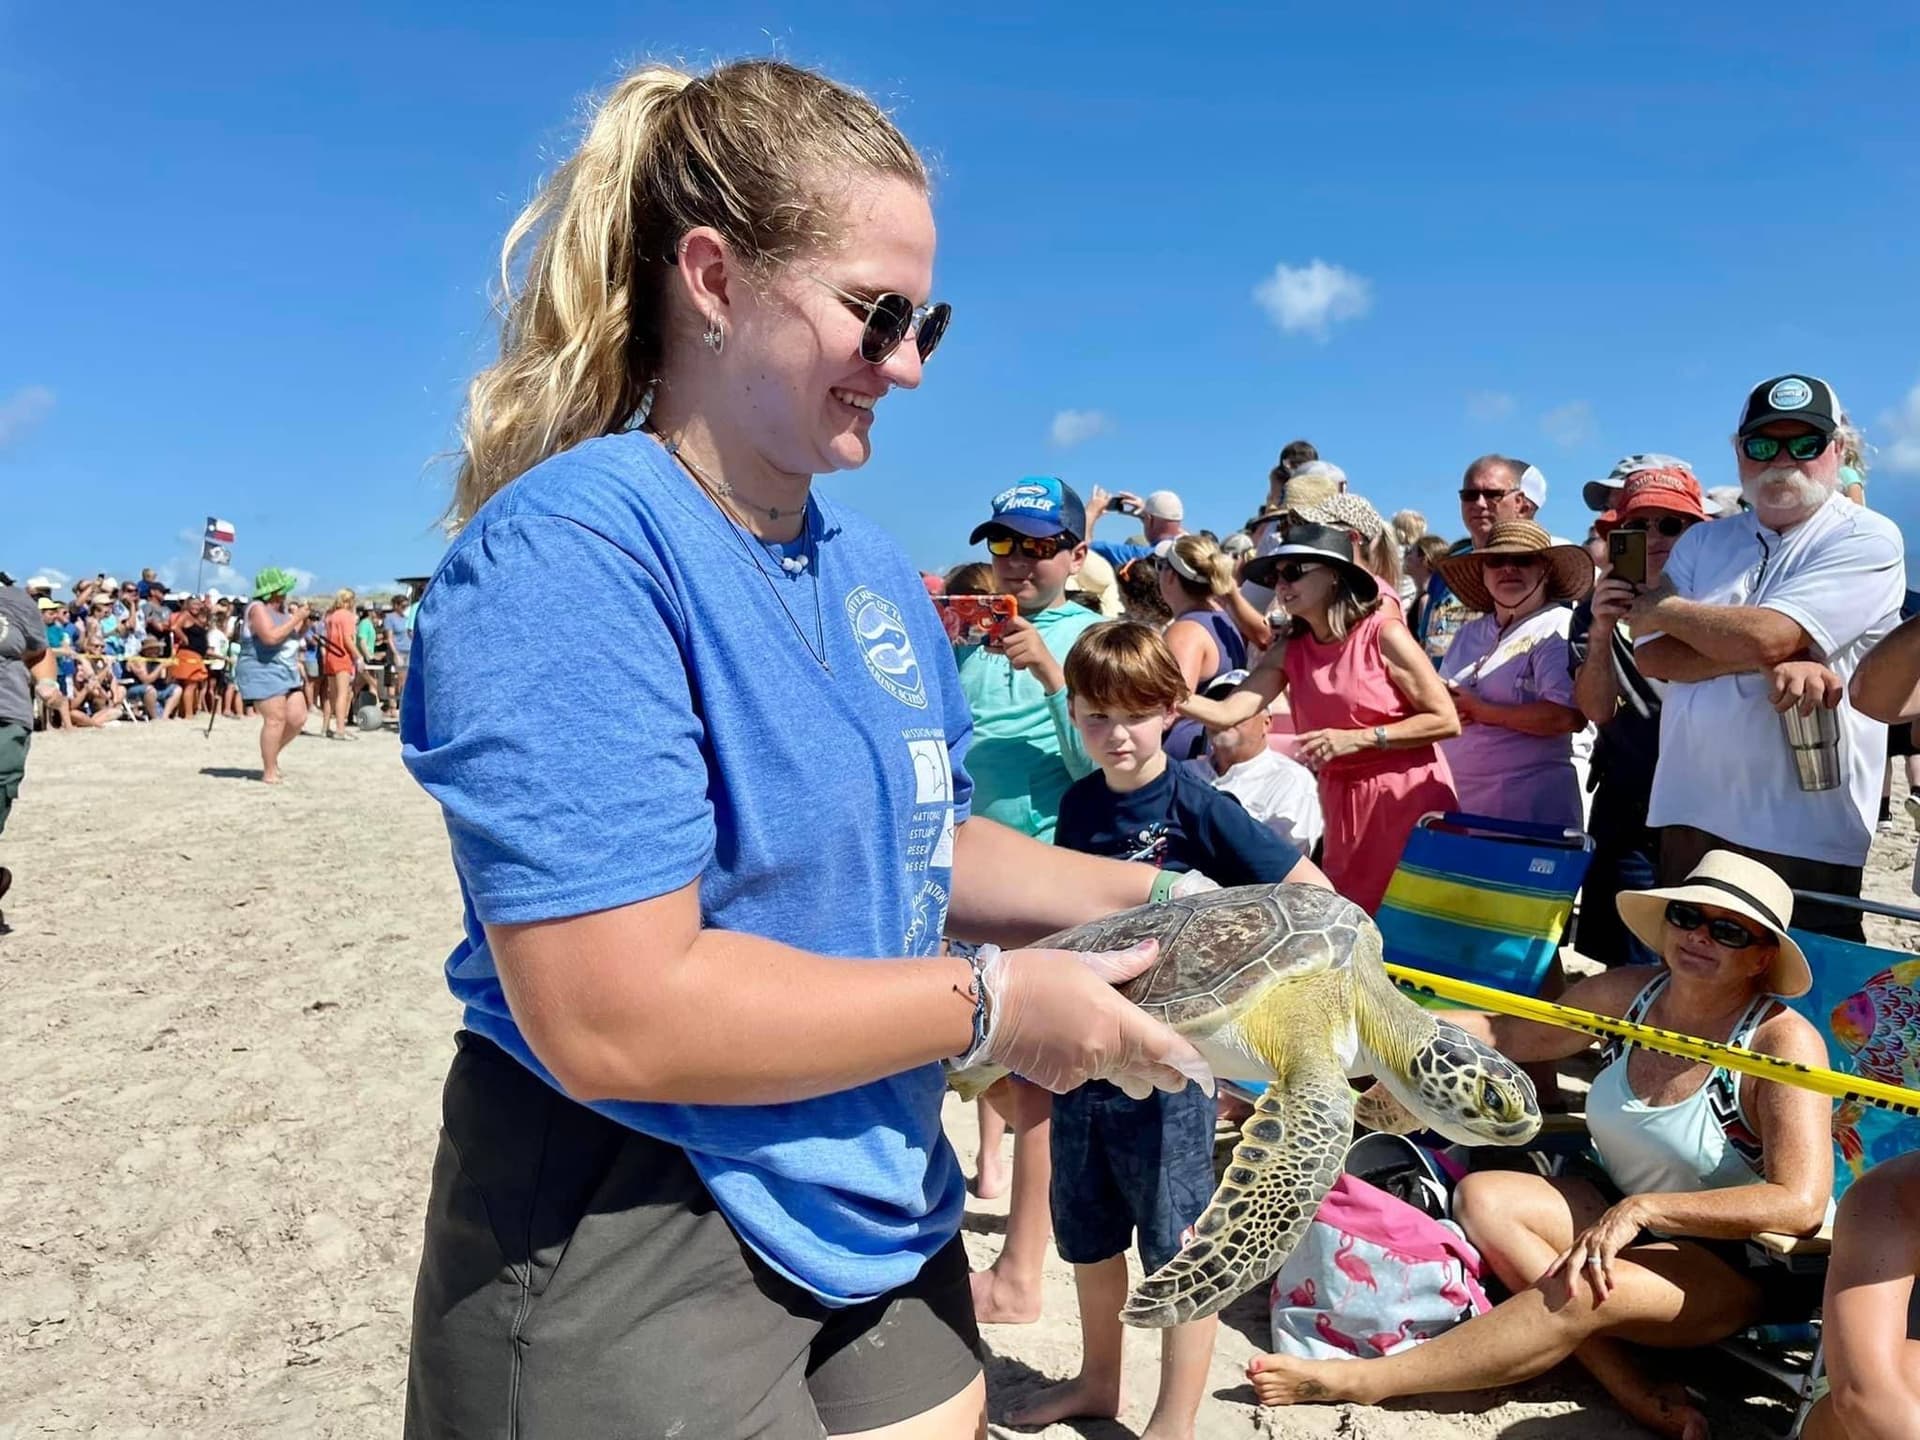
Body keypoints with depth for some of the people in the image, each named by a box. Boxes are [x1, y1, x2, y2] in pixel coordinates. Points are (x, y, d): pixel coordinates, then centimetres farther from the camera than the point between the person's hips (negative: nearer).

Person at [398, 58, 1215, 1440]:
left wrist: (1151, 897, 2)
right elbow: (611, 1019, -28)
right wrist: (992, 1005, -20)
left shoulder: (874, 570, 3)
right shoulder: (570, 551, -22)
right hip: (627, 1250, -7)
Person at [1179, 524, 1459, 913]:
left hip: (1406, 795, -5)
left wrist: (1356, 739, -19)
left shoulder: (1382, 634, -12)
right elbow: (1227, 713, -8)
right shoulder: (1290, 649, 3)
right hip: (1342, 801, 5)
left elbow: (1446, 720, -14)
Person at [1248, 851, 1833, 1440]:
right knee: (1481, 1197, -16)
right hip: (1618, 1217, 7)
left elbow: (1800, 1204, -28)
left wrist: (1638, 1209, -34)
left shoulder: (1783, 1040, -20)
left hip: (1735, 1264, -6)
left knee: (1584, 1289, -33)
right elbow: (1505, 1033, 7)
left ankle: (1360, 1380, -26)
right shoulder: (1629, 993, -4)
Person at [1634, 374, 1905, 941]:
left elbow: (1767, 635, -19)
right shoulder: (1702, 542, 11)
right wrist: (1767, 660, -16)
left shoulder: (1868, 540, -4)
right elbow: (1652, 655, -1)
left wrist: (1669, 609, -2)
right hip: (1690, 819, 5)